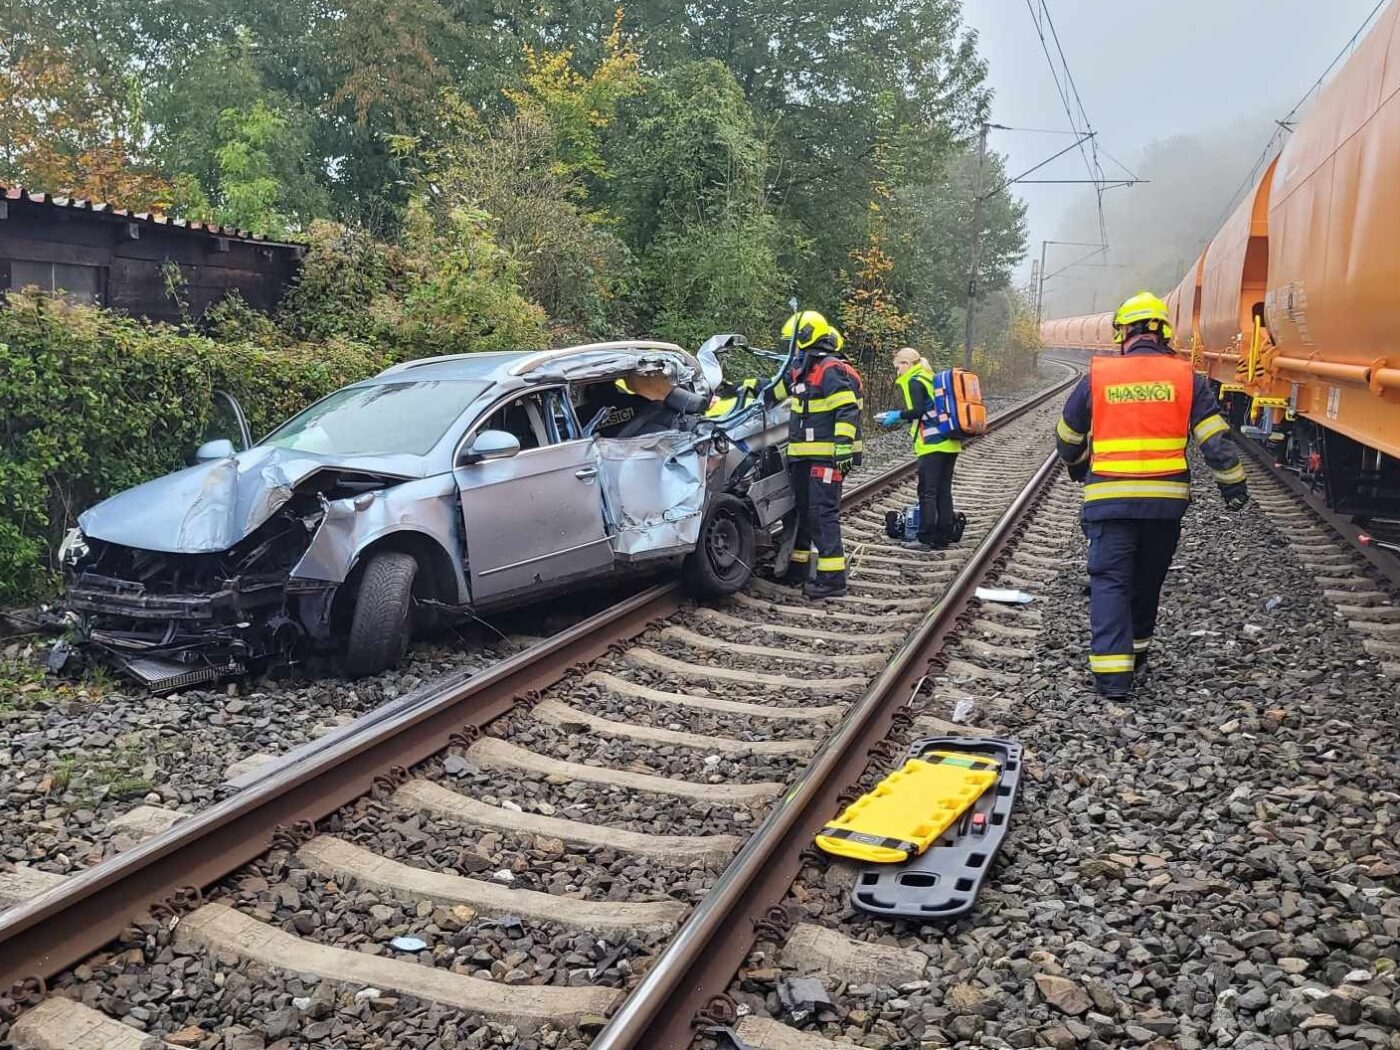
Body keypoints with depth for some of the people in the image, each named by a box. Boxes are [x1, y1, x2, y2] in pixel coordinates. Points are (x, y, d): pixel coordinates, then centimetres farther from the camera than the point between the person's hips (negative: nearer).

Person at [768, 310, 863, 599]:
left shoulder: (831, 371, -13)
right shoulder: (801, 372, 17)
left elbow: (847, 411, -22)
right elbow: (775, 390, 32)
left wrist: (843, 446, -28)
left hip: (827, 456, -10)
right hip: (804, 456, 10)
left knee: (823, 513, -13)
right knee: (803, 511, 17)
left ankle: (832, 578, -13)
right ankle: (797, 568, 28)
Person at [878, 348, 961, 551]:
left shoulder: (914, 381, -6)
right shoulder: (930, 379, 20)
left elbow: (918, 410, -19)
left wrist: (898, 415, -4)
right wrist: (899, 416, 18)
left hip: (933, 444, -9)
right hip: (949, 443, 9)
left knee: (927, 492, -5)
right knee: (944, 491, 10)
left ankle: (925, 539, -4)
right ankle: (944, 535, 13)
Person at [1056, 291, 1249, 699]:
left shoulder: (1097, 376, 1)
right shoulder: (1185, 377, 1)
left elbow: (1068, 438, 12)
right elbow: (1215, 438, -1)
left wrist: (1079, 470, 31)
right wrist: (1233, 485, 10)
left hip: (1109, 498, -2)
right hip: (1166, 500, 2)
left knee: (1109, 579, 0)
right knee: (1147, 578, 19)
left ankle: (1112, 670, -9)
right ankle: (1137, 648, 35)